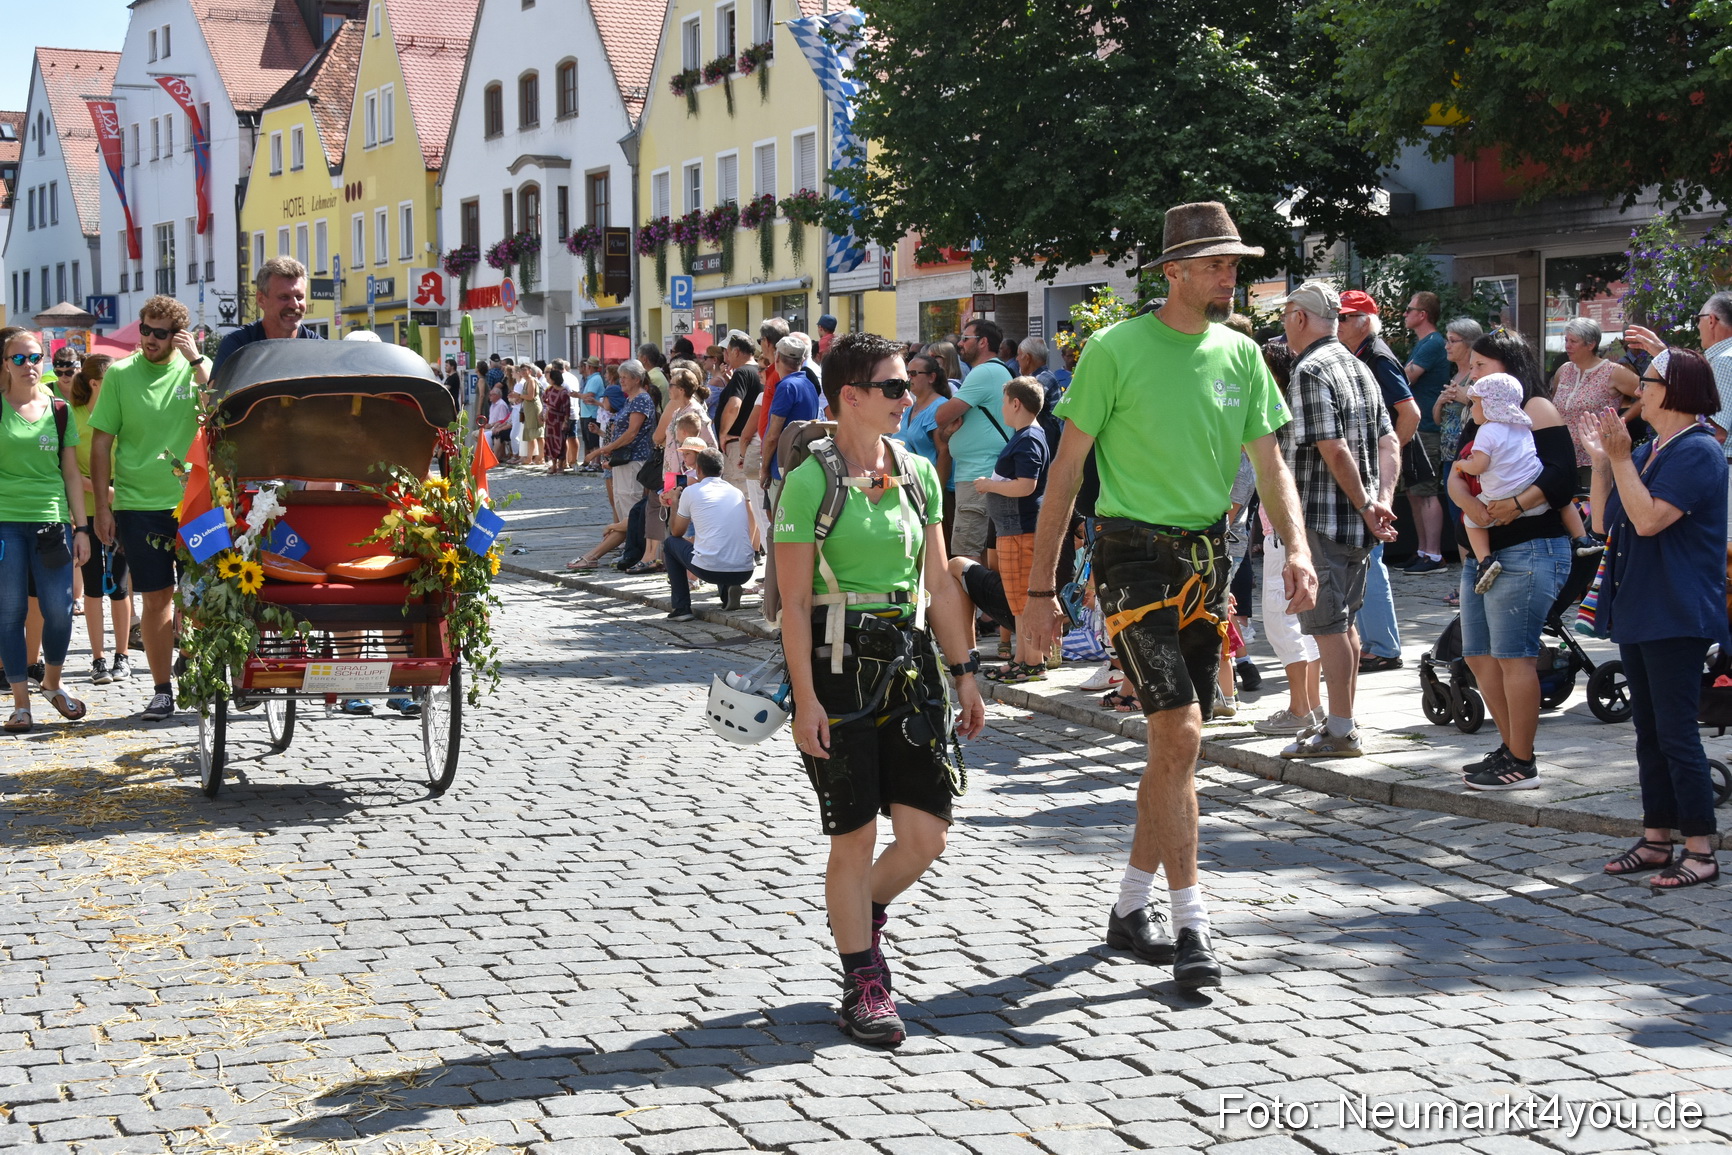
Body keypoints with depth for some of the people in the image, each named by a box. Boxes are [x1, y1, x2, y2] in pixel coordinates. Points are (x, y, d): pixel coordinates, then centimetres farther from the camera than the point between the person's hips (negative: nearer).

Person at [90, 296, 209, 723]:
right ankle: (162, 689, 9)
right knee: (157, 597, 2)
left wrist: (195, 360, -17)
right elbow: (102, 443, 4)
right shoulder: (120, 374, 2)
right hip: (138, 505, 0)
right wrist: (102, 506, 0)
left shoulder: (197, 368, 4)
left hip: (194, 502, 0)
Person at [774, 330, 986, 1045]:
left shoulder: (917, 472, 9)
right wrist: (806, 698, -15)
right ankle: (863, 987, 15)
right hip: (838, 666, -5)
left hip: (910, 662, 5)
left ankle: (861, 912, 31)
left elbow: (939, 584, 14)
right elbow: (795, 600, -10)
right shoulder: (810, 481, -8)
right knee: (855, 837, 1)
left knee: (925, 835, 1)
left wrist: (963, 673, 12)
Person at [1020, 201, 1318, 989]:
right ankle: (1191, 923, -7)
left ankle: (1131, 907, 24)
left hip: (1207, 559, 6)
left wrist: (1296, 548, -9)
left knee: (1175, 742, 10)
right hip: (1135, 556, -6)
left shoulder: (1241, 355, 7)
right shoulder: (1115, 350, -9)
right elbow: (1066, 470, -6)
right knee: (1179, 735, -14)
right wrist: (1040, 590, -8)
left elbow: (1269, 464, 10)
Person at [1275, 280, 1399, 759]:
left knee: (1328, 625, -4)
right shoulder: (1358, 367, 14)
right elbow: (1388, 442, 10)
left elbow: (1334, 450, -20)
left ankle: (1340, 732, -1)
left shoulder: (1311, 371, -14)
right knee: (1344, 622, 16)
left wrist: (1366, 507, -13)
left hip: (1321, 520, -9)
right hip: (1356, 522, 9)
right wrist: (1383, 500, 0)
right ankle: (1343, 720, 23)